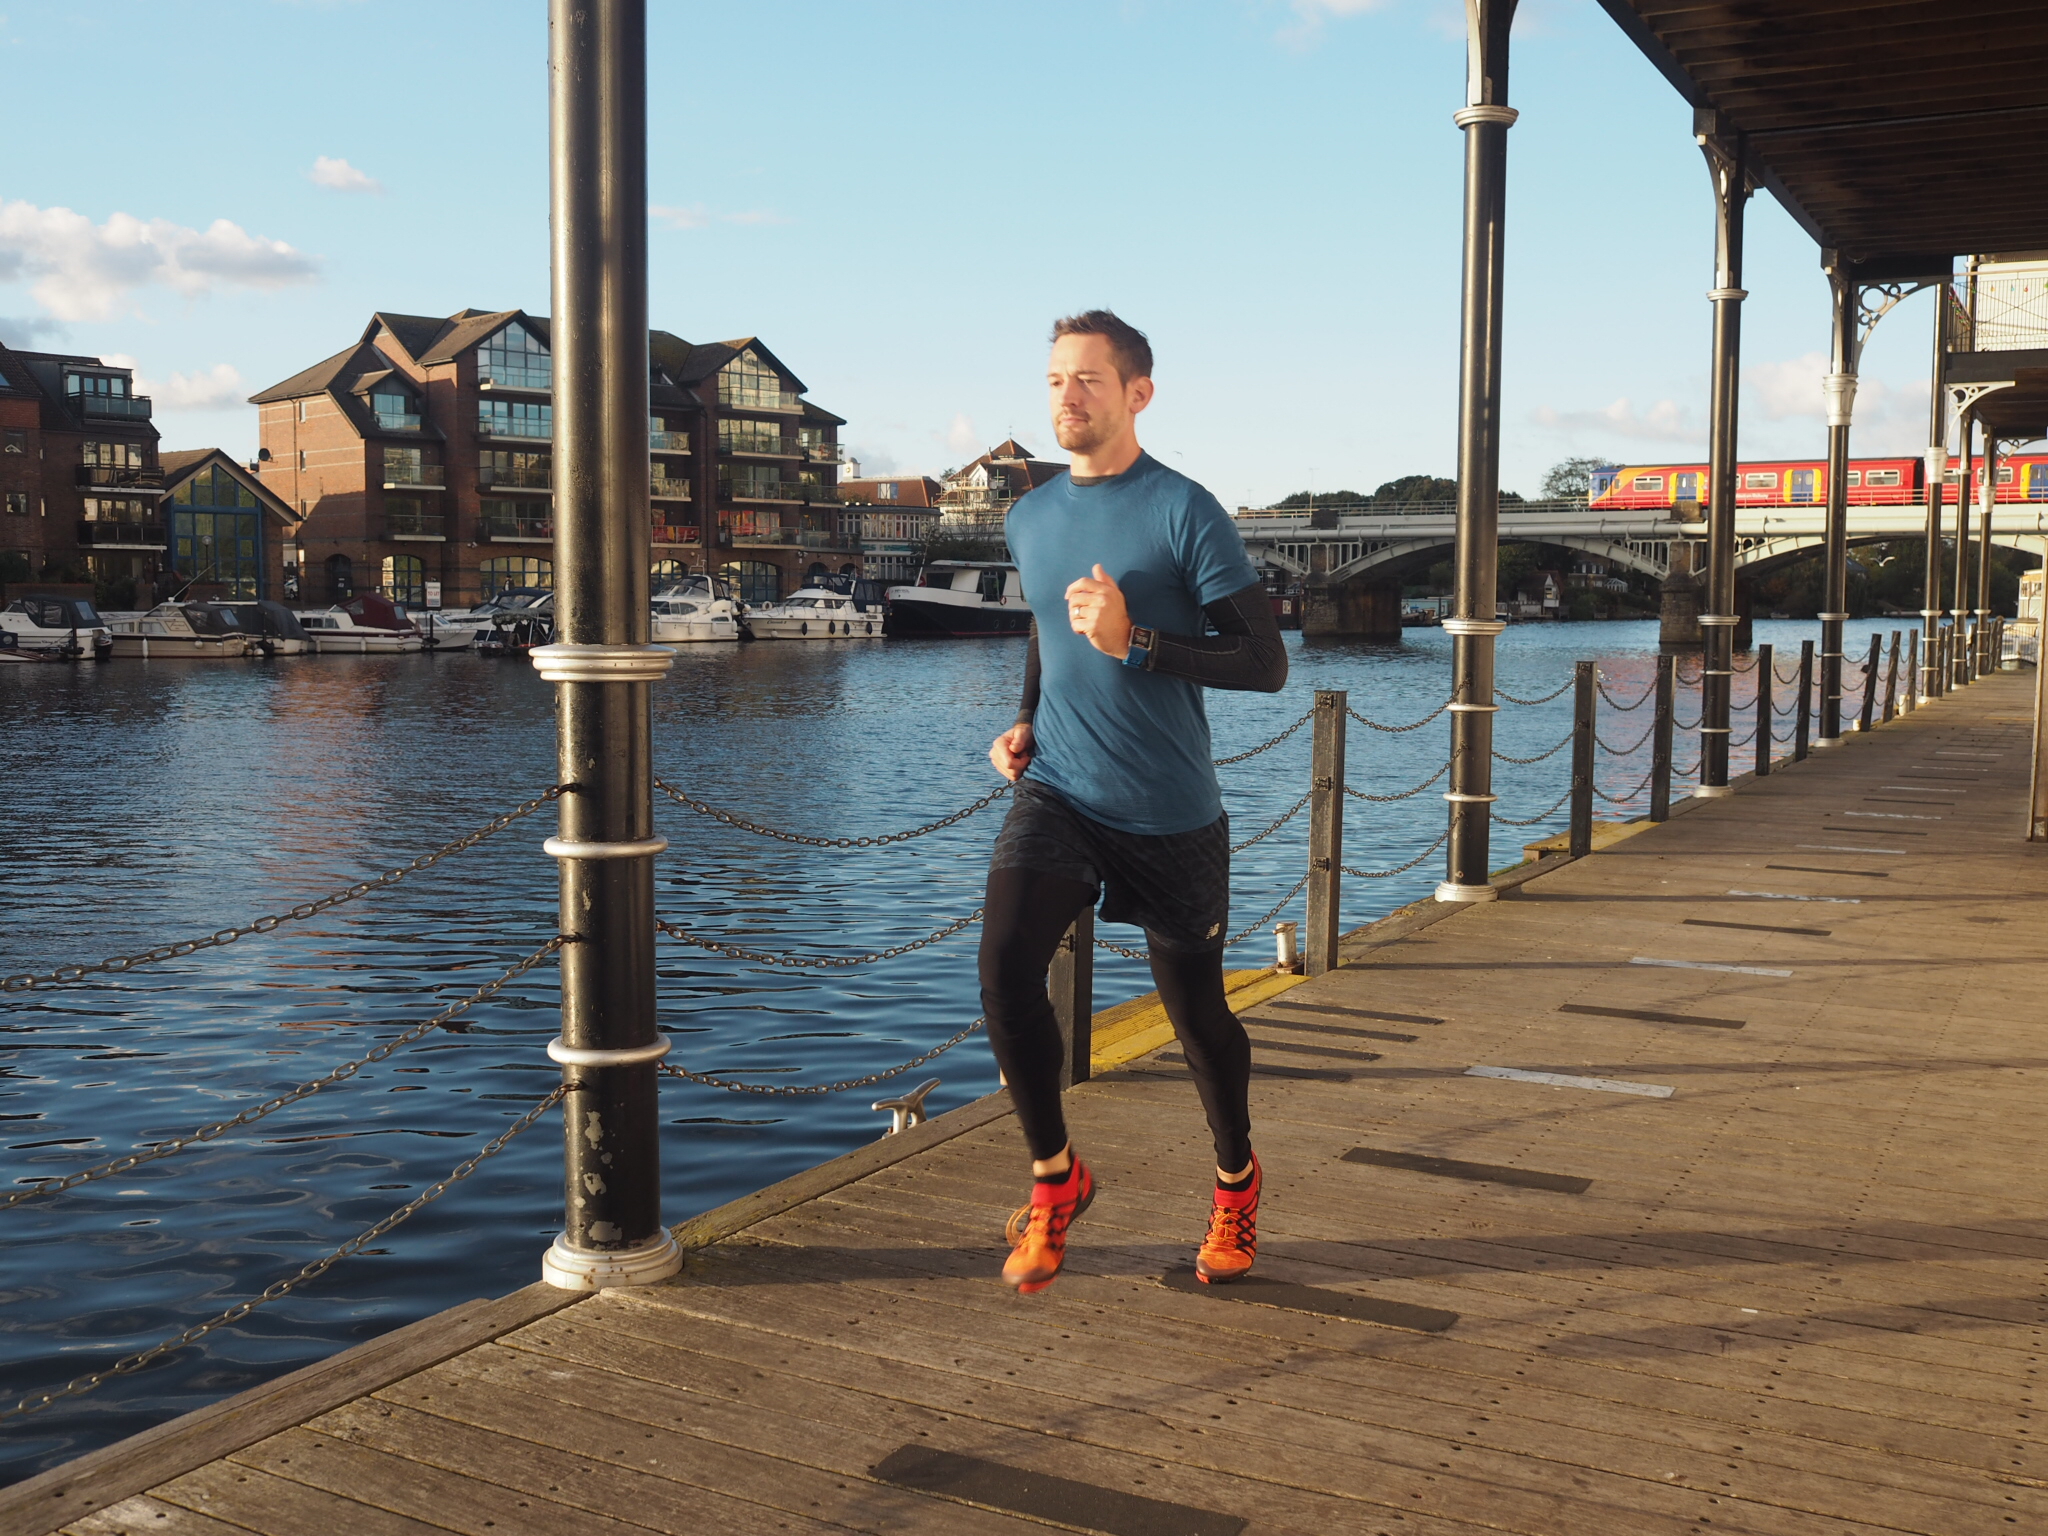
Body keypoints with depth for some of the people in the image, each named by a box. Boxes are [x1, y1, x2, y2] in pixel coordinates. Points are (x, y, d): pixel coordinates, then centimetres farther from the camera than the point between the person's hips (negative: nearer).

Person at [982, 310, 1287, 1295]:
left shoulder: (1184, 512, -10)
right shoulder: (1030, 518, 8)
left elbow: (1266, 663, -13)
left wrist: (1135, 641, -23)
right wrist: (1025, 723, 9)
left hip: (1170, 811, -3)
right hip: (1056, 792, 4)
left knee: (1196, 1012, 9)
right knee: (1004, 962, -20)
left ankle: (1237, 1181, 37)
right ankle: (1055, 1176, 1)